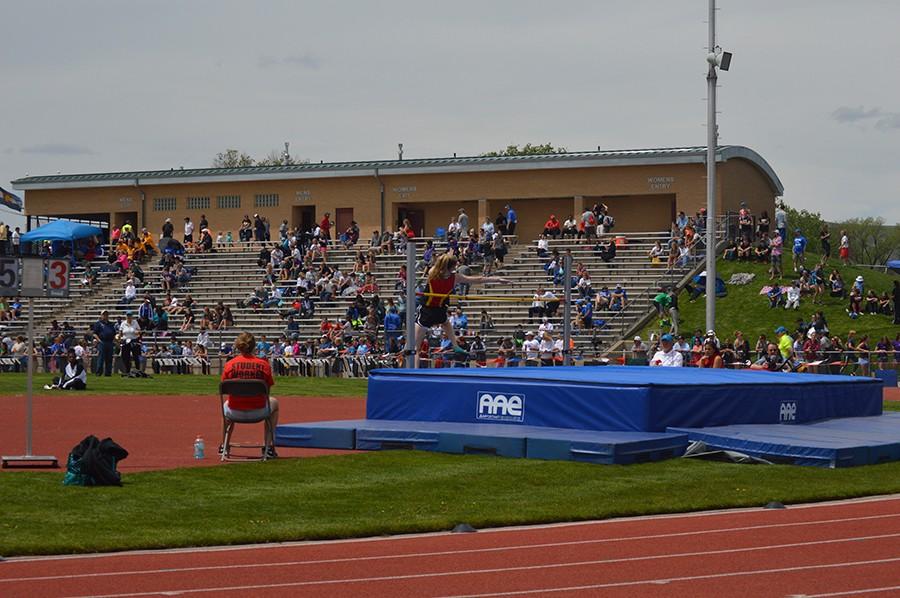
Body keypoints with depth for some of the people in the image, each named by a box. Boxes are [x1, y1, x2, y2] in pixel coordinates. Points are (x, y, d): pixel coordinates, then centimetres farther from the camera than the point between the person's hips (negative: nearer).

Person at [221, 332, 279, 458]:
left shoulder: (230, 364, -7)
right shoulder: (263, 364, -9)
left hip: (235, 412, 1)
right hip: (258, 411, -1)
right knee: (274, 402, 34)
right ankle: (270, 447, 30)